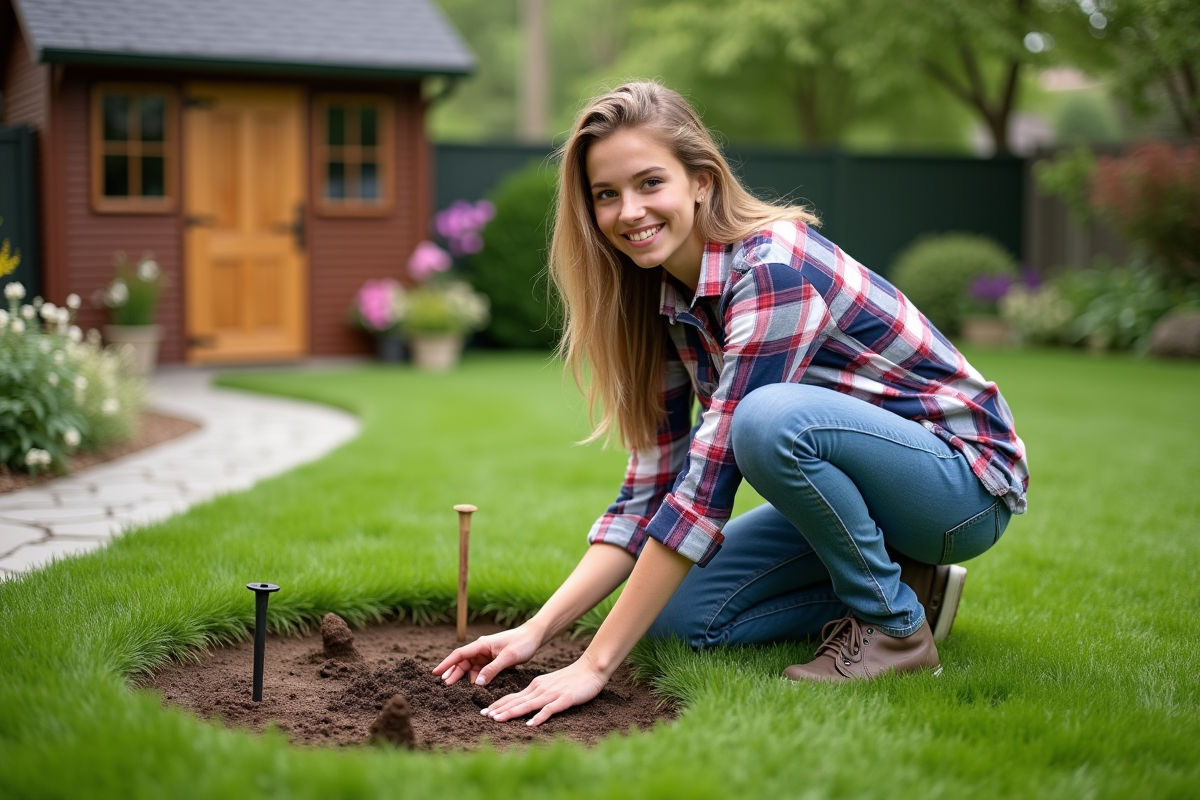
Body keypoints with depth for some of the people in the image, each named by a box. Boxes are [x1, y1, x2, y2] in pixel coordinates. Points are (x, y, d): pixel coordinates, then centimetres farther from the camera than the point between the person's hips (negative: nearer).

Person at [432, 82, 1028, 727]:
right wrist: (537, 630, -11)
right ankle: (902, 583, 8)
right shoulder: (665, 299, -2)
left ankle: (894, 625, -12)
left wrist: (596, 664, -30)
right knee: (679, 613, -7)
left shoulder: (774, 268, -28)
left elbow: (709, 482, -32)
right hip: (856, 481, 8)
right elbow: (652, 486, -1)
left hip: (966, 479, -7)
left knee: (770, 417, -35)